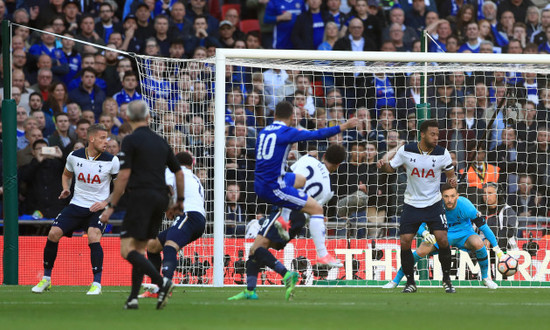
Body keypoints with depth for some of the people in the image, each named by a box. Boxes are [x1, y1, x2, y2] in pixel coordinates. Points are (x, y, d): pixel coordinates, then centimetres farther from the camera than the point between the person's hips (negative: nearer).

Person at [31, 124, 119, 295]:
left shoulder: (111, 161, -9)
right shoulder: (74, 157, -1)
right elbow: (66, 175, 21)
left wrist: (106, 203, -11)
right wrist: (66, 189, 2)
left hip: (98, 207, -3)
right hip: (77, 204, 3)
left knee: (93, 238, -28)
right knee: (53, 234, -9)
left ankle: (97, 283, -16)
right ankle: (46, 279, 8)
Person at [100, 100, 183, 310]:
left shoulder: (131, 141, -5)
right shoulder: (160, 142, 15)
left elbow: (124, 176, -11)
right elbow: (179, 172, 20)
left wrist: (111, 206, -7)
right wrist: (180, 200, 34)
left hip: (141, 197, -7)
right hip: (160, 198, 7)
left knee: (127, 249, -11)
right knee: (139, 248, 13)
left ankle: (161, 282, -27)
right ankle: (133, 297, 6)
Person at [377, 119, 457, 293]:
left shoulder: (442, 153, -8)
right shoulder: (406, 150, -8)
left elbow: (450, 173, 6)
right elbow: (391, 167, 5)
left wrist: (453, 180, -15)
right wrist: (384, 164, -16)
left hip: (433, 203, -1)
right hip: (412, 204, 1)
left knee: (442, 238, -14)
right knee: (405, 241, -8)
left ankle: (447, 279, 6)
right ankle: (410, 282, 9)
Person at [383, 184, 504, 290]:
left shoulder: (465, 205, -27)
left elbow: (483, 226, -19)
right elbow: (419, 224, -18)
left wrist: (497, 249, -17)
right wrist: (425, 233, -43)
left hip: (463, 233, -1)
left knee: (478, 243, -33)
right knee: (420, 252, -21)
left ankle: (485, 278, -9)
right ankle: (395, 281, -3)